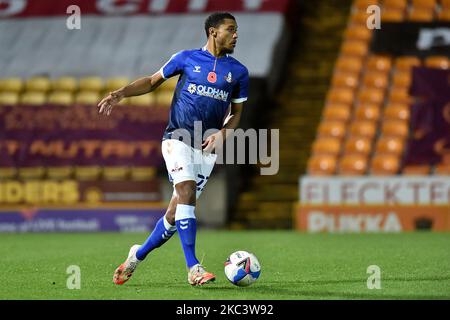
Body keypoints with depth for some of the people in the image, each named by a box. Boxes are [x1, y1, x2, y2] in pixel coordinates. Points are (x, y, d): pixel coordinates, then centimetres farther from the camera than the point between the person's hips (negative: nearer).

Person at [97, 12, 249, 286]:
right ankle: (193, 268, -24)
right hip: (178, 138, -3)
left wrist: (222, 134, -6)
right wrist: (121, 93, -3)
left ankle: (138, 255, 22)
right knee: (187, 194, -22)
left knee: (177, 212, 1)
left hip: (207, 148, 3)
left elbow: (236, 112, 14)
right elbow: (153, 81, 12)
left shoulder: (239, 72, 8)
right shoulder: (187, 58, 3)